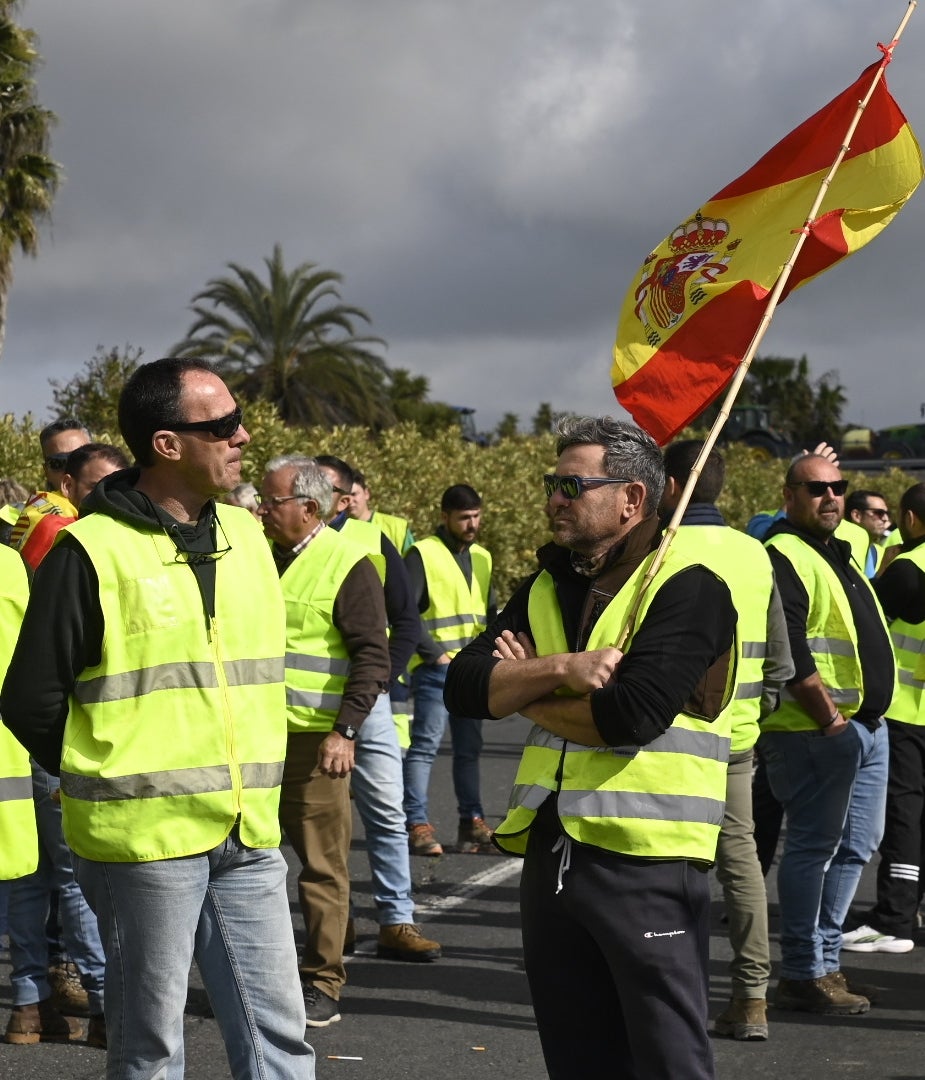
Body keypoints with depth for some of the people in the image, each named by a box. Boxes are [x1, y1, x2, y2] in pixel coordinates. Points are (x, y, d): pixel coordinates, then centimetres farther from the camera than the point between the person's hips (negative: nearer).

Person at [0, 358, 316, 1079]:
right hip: (145, 835, -5)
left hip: (248, 836, 6)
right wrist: (108, 781, 3)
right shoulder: (92, 551, -10)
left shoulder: (247, 536, 10)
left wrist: (250, 777, 15)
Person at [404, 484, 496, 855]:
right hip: (435, 670, -7)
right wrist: (435, 653, -15)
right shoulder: (423, 554, -6)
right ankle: (417, 824, -8)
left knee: (469, 748, 11)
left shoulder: (481, 557, 15)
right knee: (425, 745, -9)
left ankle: (472, 821, 17)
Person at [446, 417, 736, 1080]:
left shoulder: (688, 588, -8)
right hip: (550, 857, 7)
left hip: (646, 862, -7)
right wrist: (560, 669, -15)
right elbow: (463, 686, 2)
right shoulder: (547, 589, 13)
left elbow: (633, 713, -21)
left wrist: (526, 692, -5)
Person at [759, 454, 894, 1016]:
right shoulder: (783, 557, -11)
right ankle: (803, 975, 0)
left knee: (856, 846, 13)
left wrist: (870, 717, 15)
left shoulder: (841, 553, 19)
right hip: (813, 732, -10)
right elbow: (790, 653, -20)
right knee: (813, 846, -6)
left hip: (867, 725, 10)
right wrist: (829, 718, -18)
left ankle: (826, 961, 22)